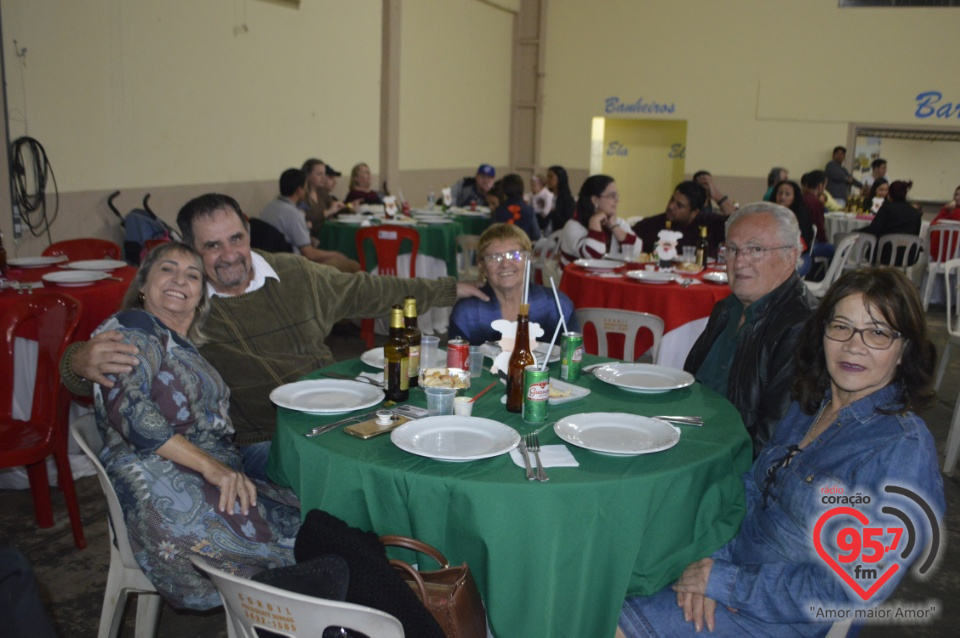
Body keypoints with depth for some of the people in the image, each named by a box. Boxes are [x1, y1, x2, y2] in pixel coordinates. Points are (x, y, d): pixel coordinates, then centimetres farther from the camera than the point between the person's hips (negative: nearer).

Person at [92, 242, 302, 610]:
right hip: (161, 485, -8)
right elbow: (129, 408, -14)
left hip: (218, 478, 8)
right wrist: (210, 466, -18)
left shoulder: (187, 347, 29)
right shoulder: (132, 329, 2)